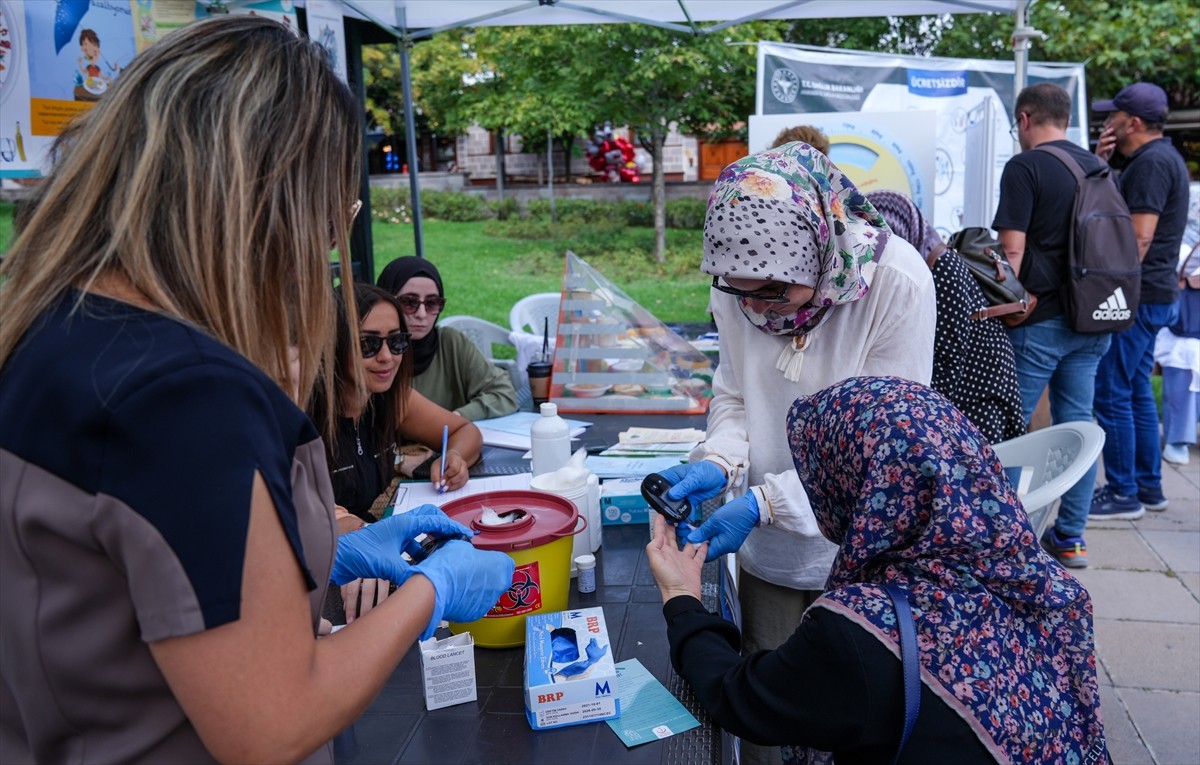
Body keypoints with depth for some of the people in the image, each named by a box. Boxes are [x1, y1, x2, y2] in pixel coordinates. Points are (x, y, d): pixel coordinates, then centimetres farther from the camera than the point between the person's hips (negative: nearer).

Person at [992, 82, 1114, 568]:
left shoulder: (1024, 168, -7)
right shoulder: (1098, 168, 14)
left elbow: (1012, 248, -14)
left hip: (1041, 319, -7)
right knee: (1077, 423, 10)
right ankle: (1071, 538, 17)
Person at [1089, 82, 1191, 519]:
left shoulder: (1152, 162, -15)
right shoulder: (1155, 158, 18)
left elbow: (1140, 237, -22)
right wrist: (1100, 163, 7)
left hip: (1138, 297, -11)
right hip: (1148, 296, 11)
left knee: (1112, 396, -6)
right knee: (1137, 393, 15)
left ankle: (1123, 495, 1)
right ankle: (1148, 487, 23)